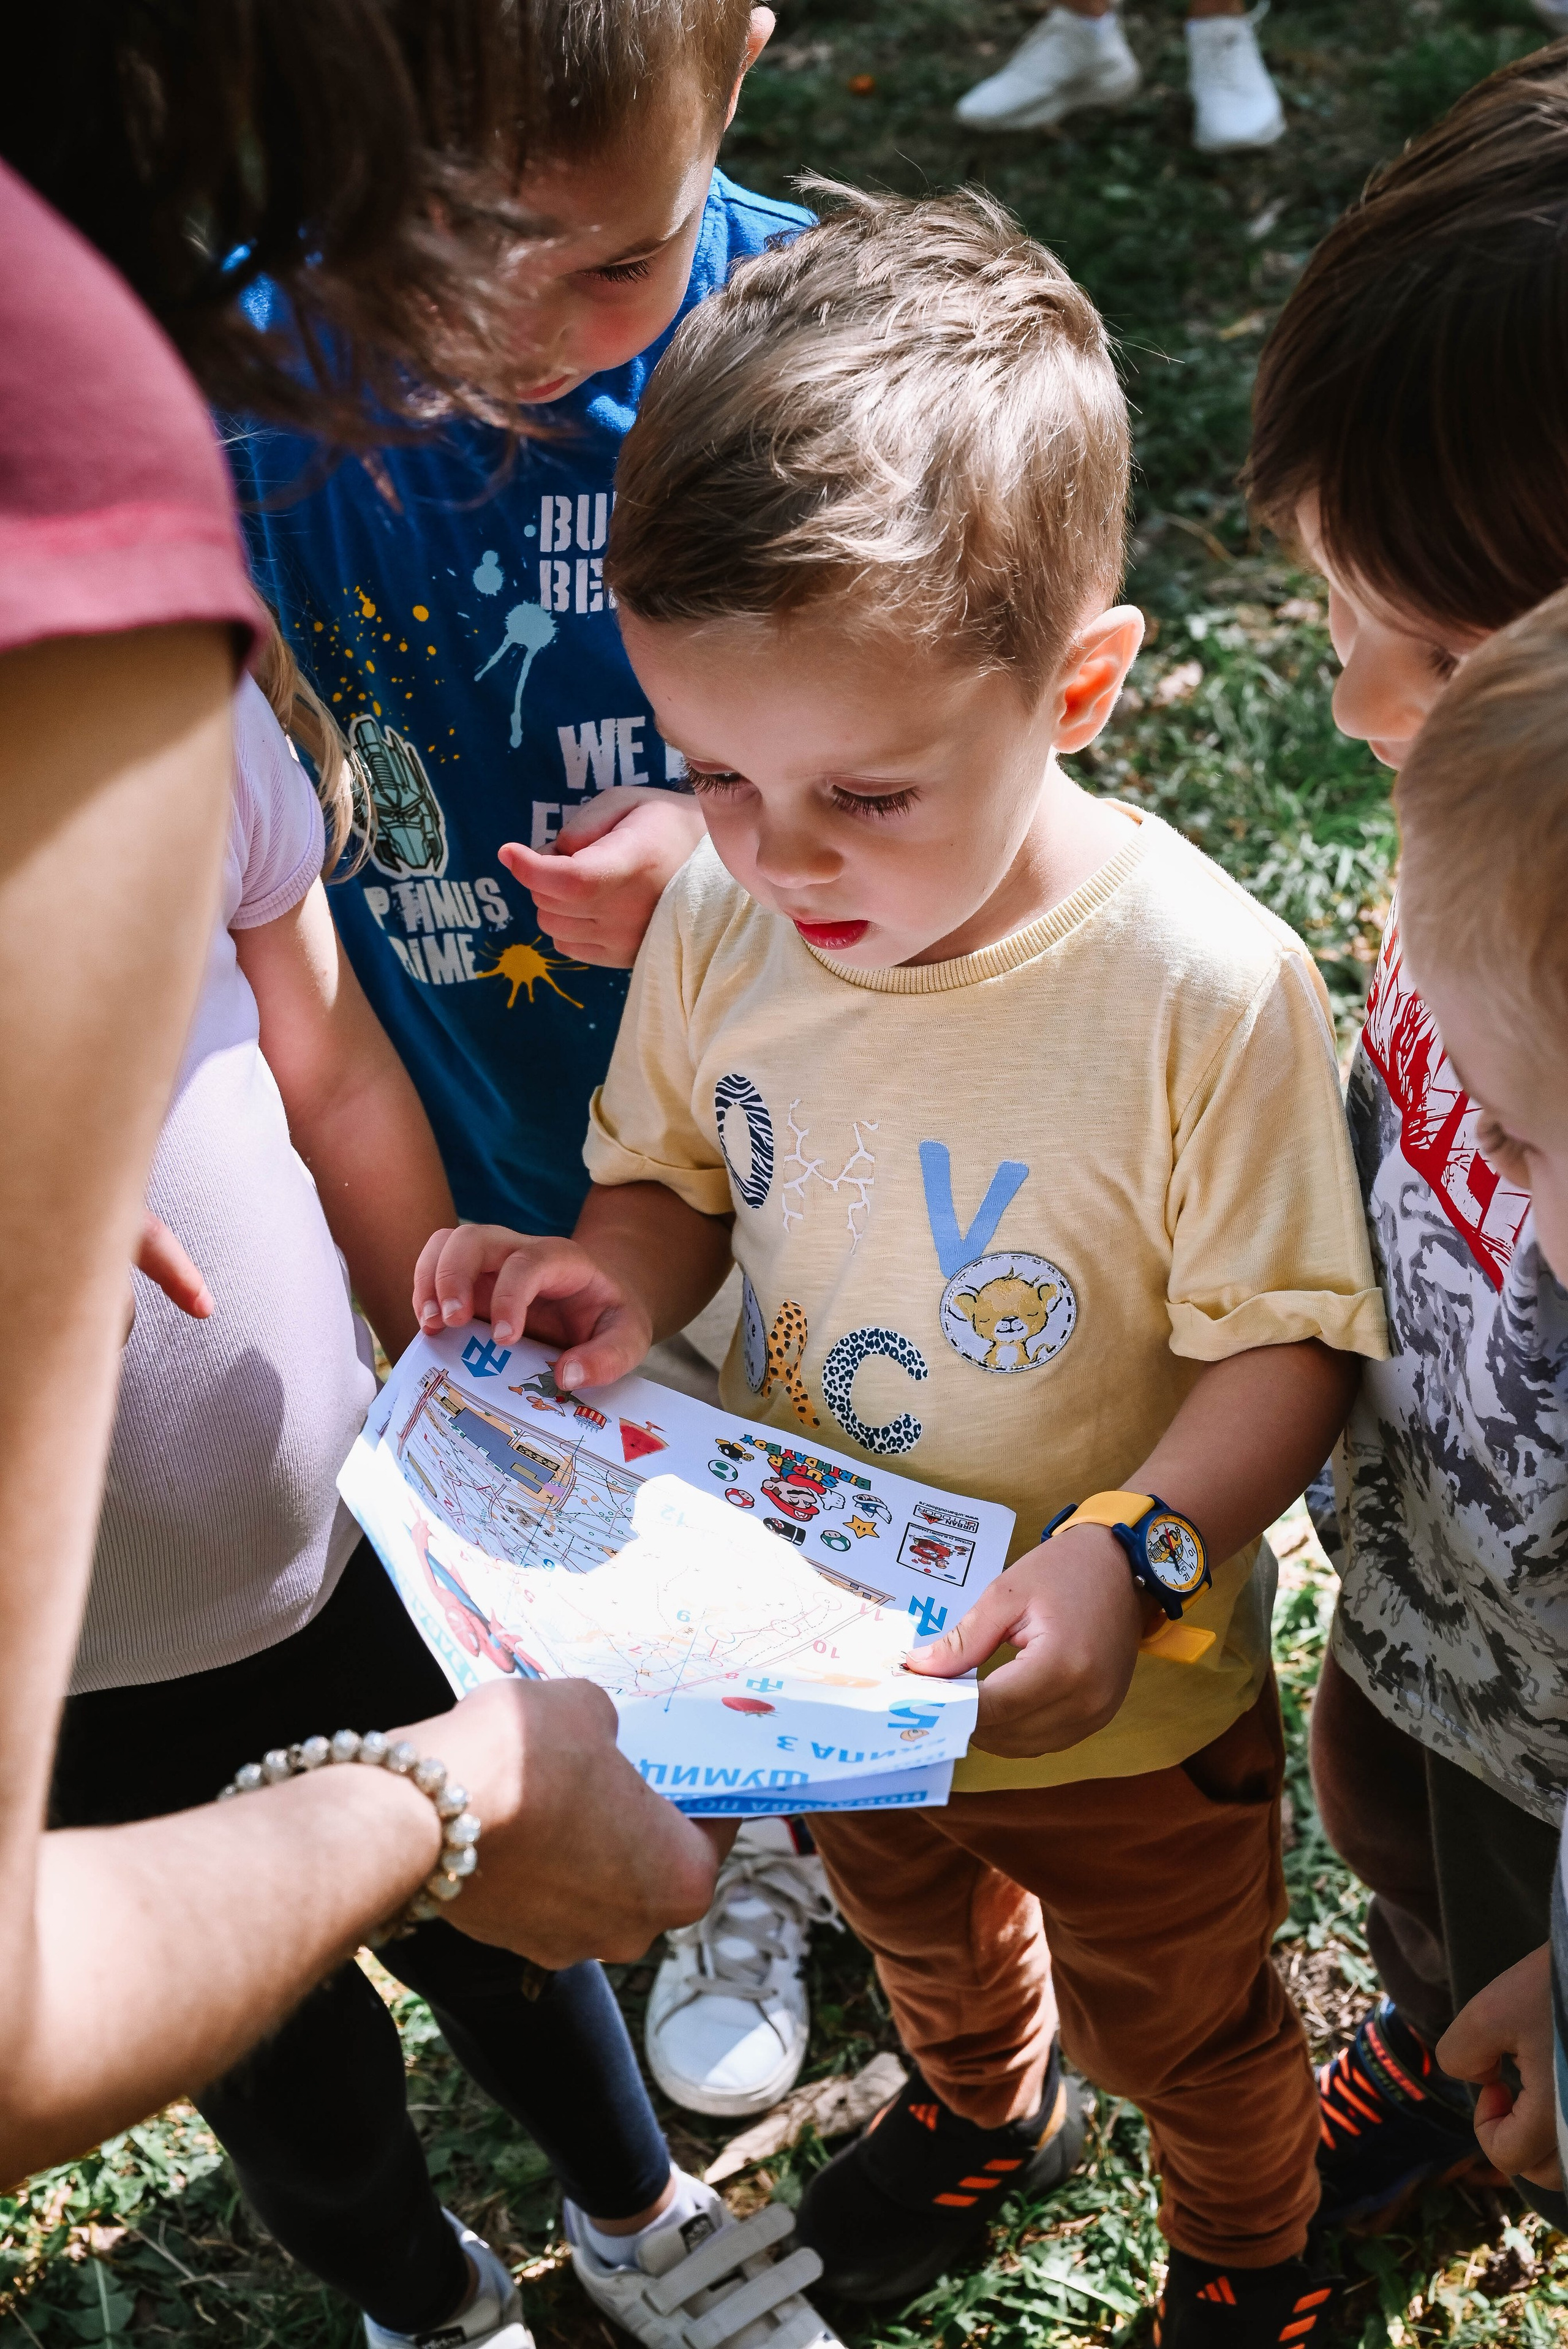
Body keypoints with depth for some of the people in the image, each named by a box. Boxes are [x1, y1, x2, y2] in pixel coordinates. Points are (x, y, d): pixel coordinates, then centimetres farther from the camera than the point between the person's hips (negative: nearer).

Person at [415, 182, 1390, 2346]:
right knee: (916, 1925, 35)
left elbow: (1287, 1342, -22)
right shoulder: (719, 921, -18)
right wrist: (609, 1282, -22)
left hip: (1127, 1696, -4)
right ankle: (983, 2107, 69)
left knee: (1182, 2024, 25)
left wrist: (1130, 1555, -37)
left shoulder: (1208, 988, -32)